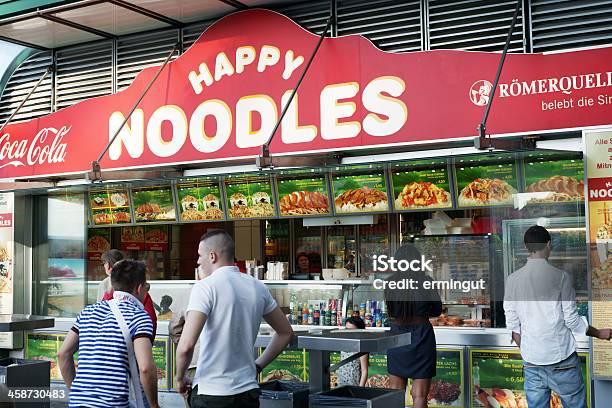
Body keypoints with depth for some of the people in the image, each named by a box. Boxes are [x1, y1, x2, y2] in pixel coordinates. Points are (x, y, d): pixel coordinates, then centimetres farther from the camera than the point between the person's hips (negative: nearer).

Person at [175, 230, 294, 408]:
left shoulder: (205, 287, -13)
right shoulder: (258, 287, 6)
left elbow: (186, 346, -21)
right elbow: (286, 333, 16)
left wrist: (180, 378, -4)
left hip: (211, 393, -5)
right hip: (248, 391, 6)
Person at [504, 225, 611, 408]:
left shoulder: (512, 280, 1)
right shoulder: (560, 277, -9)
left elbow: (512, 325, 4)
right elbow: (572, 320, -5)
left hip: (531, 360, 4)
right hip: (561, 358, -3)